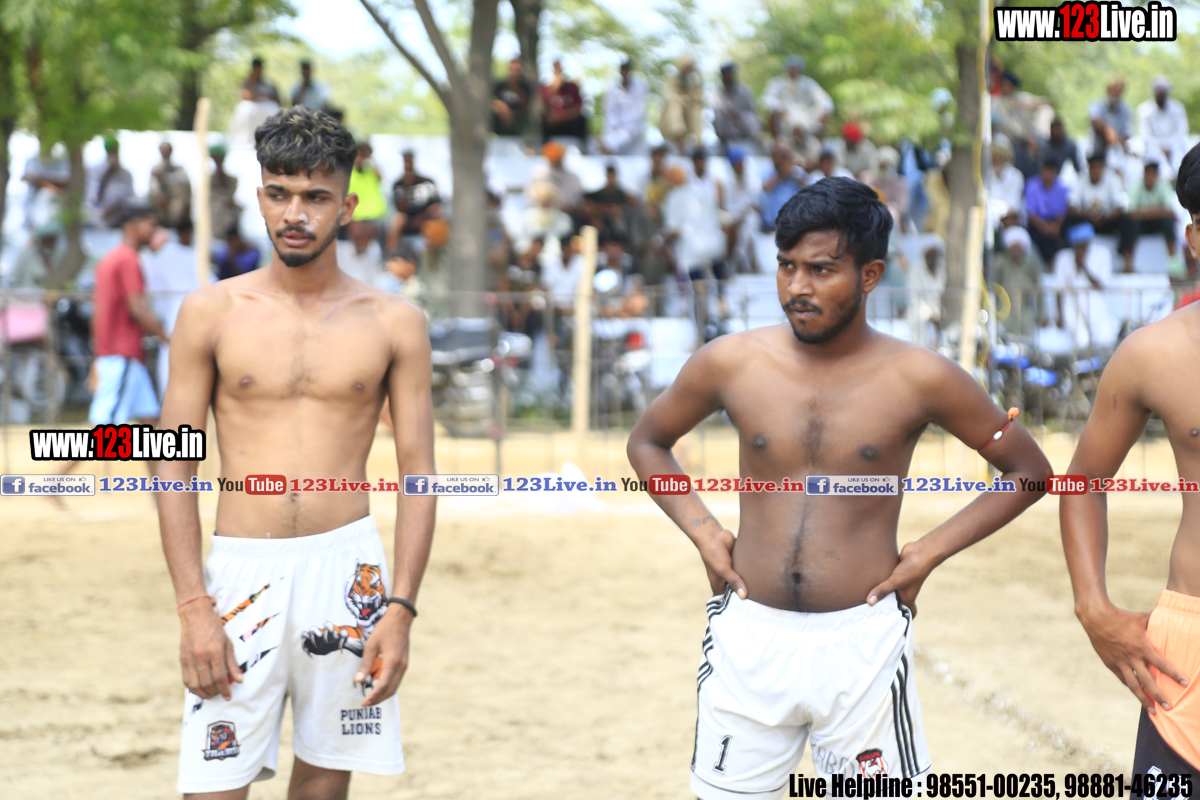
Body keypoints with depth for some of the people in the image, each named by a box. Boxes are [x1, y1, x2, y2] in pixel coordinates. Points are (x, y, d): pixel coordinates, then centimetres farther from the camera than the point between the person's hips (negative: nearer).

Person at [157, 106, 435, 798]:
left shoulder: (395, 323, 3)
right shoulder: (211, 313, 2)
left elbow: (418, 475, 4)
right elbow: (175, 468, 2)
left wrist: (401, 609, -5)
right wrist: (194, 609, -7)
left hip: (347, 567, 1)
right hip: (241, 567, -1)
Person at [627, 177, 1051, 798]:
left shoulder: (918, 379, -5)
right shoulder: (730, 363, -1)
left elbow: (1028, 471, 6)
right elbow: (647, 442, 17)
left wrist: (930, 552, -2)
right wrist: (703, 532, 4)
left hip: (863, 643, -1)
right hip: (748, 636, 2)